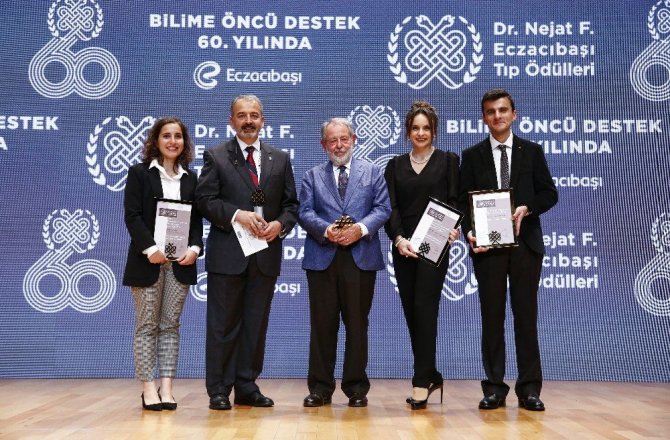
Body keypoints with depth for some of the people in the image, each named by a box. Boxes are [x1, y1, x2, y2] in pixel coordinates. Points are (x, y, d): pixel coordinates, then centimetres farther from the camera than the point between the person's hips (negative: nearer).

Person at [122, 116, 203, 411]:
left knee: (170, 325, 5)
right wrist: (150, 249, -18)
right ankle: (148, 388, 5)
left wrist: (195, 248, -8)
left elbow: (196, 219, 10)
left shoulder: (190, 179, 13)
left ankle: (166, 387, 7)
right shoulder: (139, 173, 2)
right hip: (148, 260, -3)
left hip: (180, 261, 3)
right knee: (147, 325, 1)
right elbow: (132, 216, -6)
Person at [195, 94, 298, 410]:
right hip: (227, 254, -3)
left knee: (256, 324, 9)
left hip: (266, 254, 3)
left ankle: (247, 387, 18)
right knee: (223, 324, 2)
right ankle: (219, 390, 10)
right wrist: (237, 215, -18)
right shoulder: (216, 156, 3)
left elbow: (291, 204, 11)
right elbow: (205, 200, -5)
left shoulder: (280, 159, 12)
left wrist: (280, 225, -9)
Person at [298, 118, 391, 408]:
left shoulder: (372, 172, 13)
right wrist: (326, 230, -16)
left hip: (361, 257, -1)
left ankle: (356, 387, 12)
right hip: (322, 257, 1)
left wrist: (361, 228, -15)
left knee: (357, 324, 3)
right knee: (322, 325, 3)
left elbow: (383, 208, 3)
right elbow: (305, 213, 3)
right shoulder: (312, 176, 15)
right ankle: (320, 388, 11)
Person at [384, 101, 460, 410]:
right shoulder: (395, 165, 12)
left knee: (424, 310, -11)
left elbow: (454, 200, -2)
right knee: (411, 313, 6)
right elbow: (390, 206, 2)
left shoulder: (447, 161, 6)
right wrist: (398, 239, -15)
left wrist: (453, 228, -23)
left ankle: (422, 382, -8)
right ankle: (431, 376, 19)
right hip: (403, 248, 4)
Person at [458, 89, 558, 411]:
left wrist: (527, 209, -12)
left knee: (526, 314, 3)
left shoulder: (532, 151, 9)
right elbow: (463, 201, 4)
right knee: (492, 315, 3)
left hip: (525, 242, 0)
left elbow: (549, 193, 7)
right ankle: (494, 388, 10)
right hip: (487, 243, 0)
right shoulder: (472, 155, 8)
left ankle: (529, 388, 9)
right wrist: (469, 232, -12)